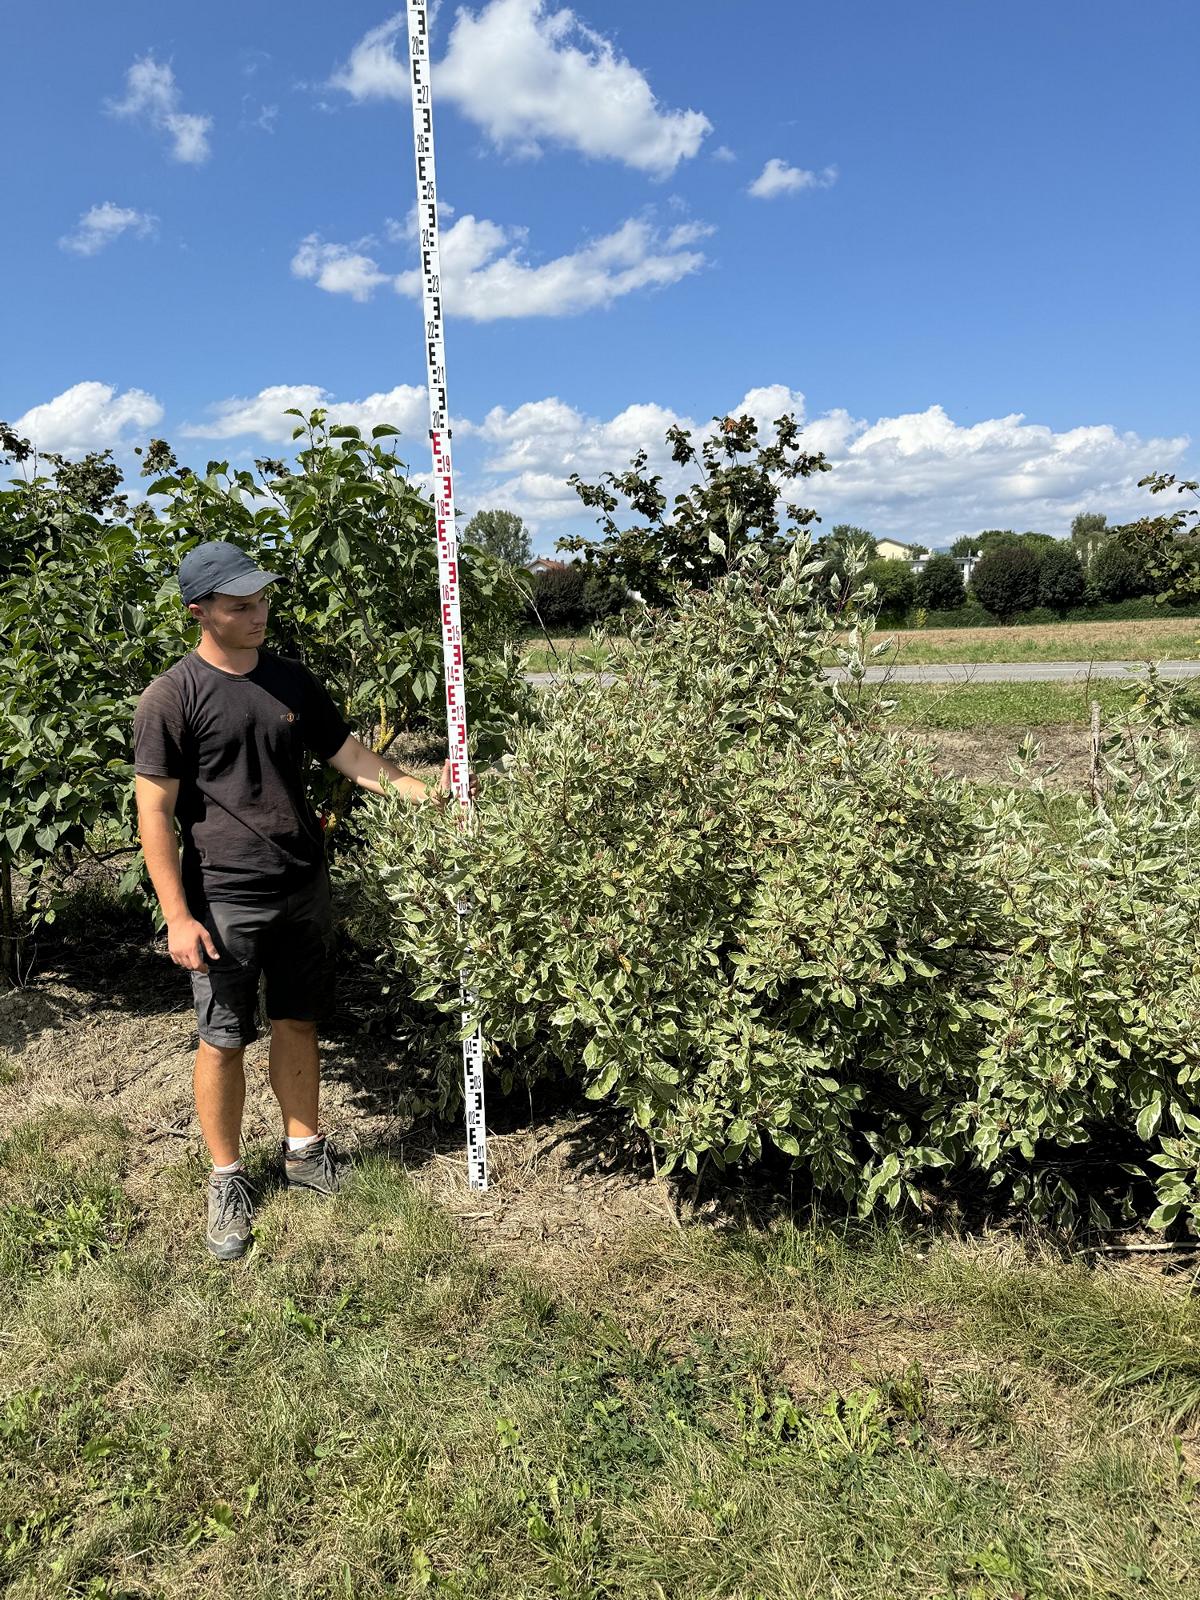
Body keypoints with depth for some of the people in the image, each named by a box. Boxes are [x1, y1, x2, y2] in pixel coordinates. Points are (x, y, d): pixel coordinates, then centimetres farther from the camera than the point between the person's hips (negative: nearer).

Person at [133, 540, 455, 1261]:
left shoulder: (292, 680, 6)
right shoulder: (172, 698, -10)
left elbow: (352, 755, 9)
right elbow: (155, 812, -10)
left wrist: (425, 790, -6)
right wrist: (178, 917, -13)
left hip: (304, 888, 5)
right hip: (225, 901, -4)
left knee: (298, 1022, 15)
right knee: (224, 1040, 6)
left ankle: (304, 1150, 33)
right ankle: (228, 1179, 23)